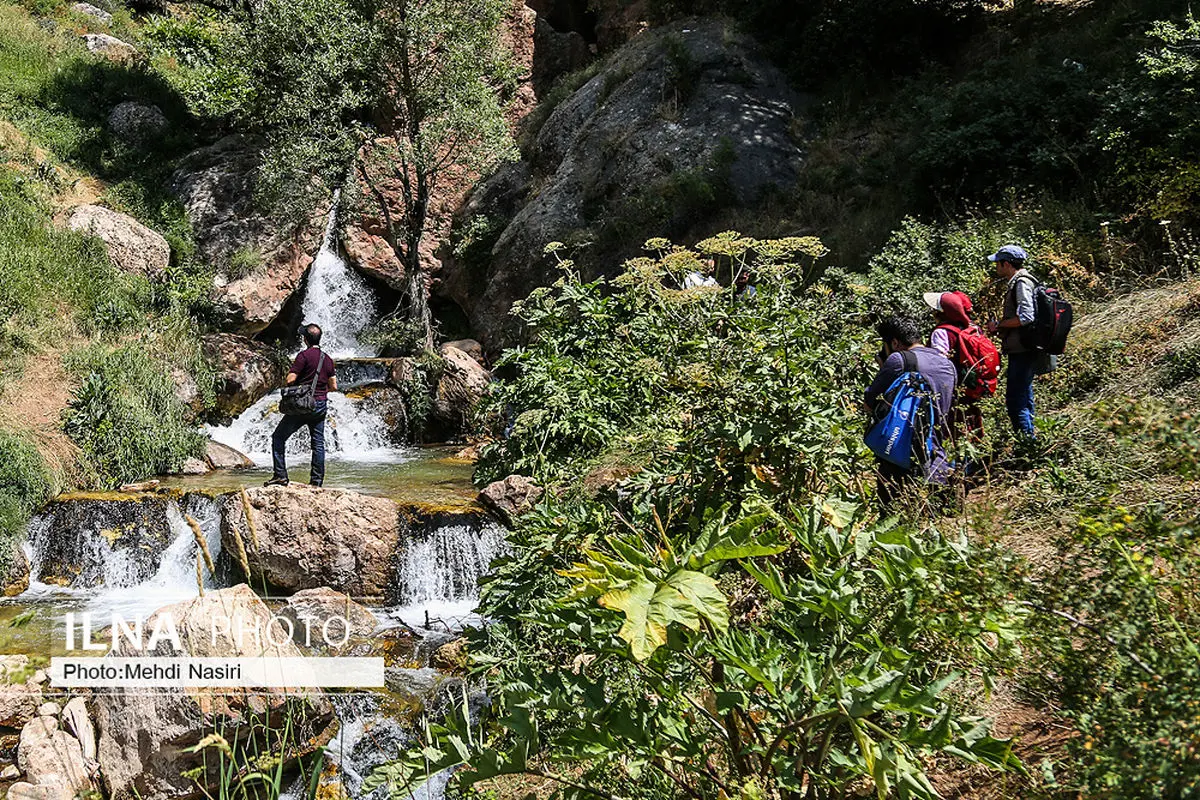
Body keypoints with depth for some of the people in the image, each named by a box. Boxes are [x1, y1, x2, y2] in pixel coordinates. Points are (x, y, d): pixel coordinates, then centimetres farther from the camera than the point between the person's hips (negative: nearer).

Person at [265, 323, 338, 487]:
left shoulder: (304, 355, -11)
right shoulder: (328, 359, 8)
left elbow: (290, 380, -15)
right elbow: (334, 387, 10)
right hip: (321, 405, 6)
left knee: (278, 437, 4)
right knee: (318, 443, 9)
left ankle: (280, 475, -4)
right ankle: (317, 480, 7)